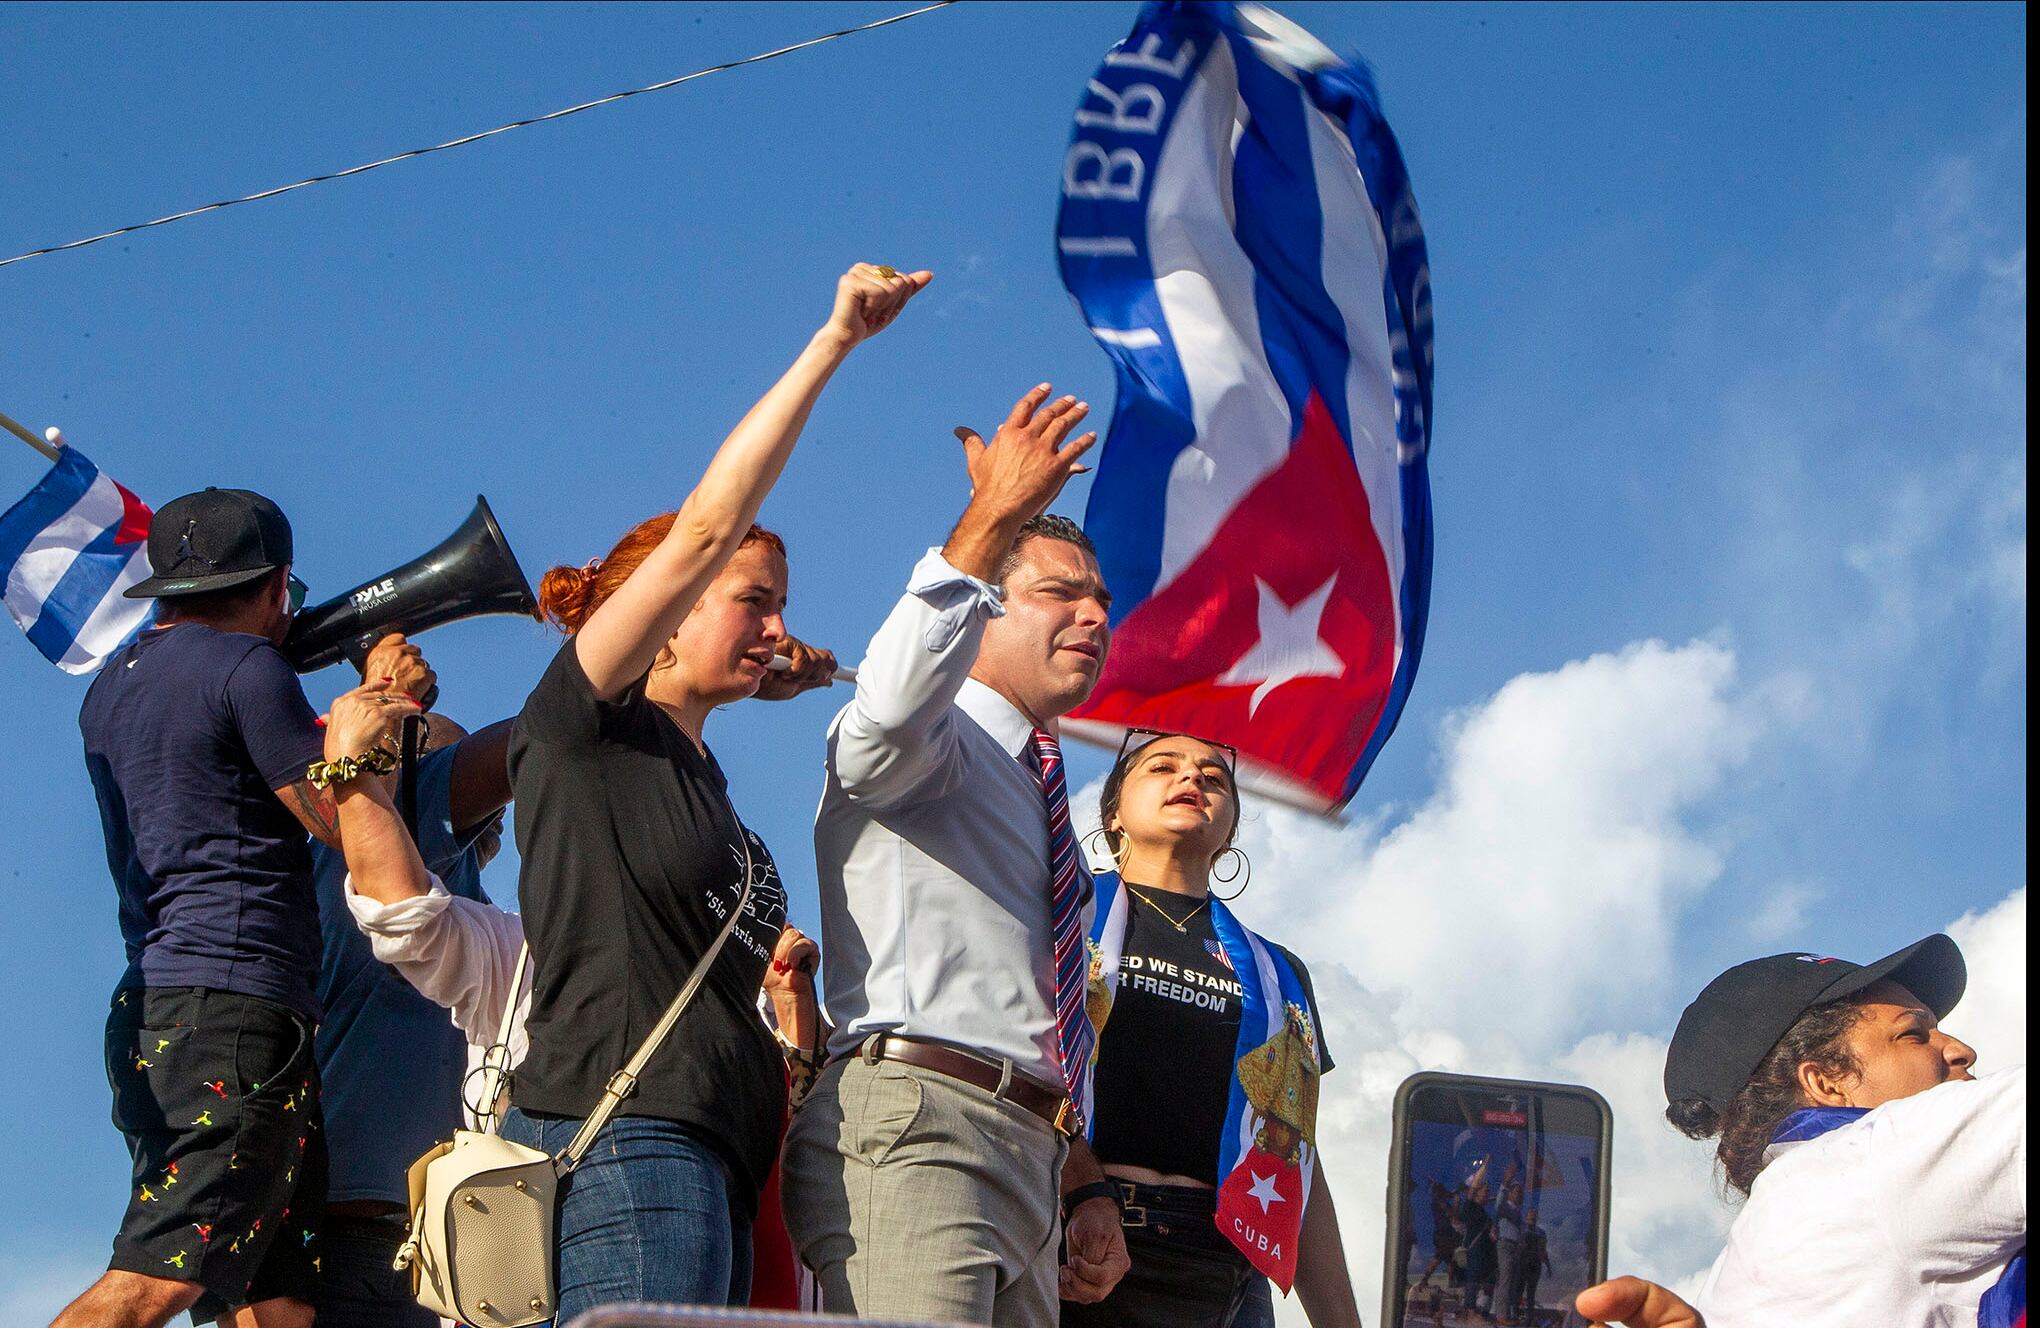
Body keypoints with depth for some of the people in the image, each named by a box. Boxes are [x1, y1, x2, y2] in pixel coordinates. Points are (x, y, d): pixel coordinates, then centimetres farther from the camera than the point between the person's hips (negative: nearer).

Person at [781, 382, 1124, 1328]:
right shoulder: (933, 746, 3)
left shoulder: (1038, 802, 30)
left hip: (1023, 1154, 9)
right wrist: (994, 514, -29)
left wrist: (1086, 1190, 26)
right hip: (910, 1134, -9)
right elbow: (896, 701, -25)